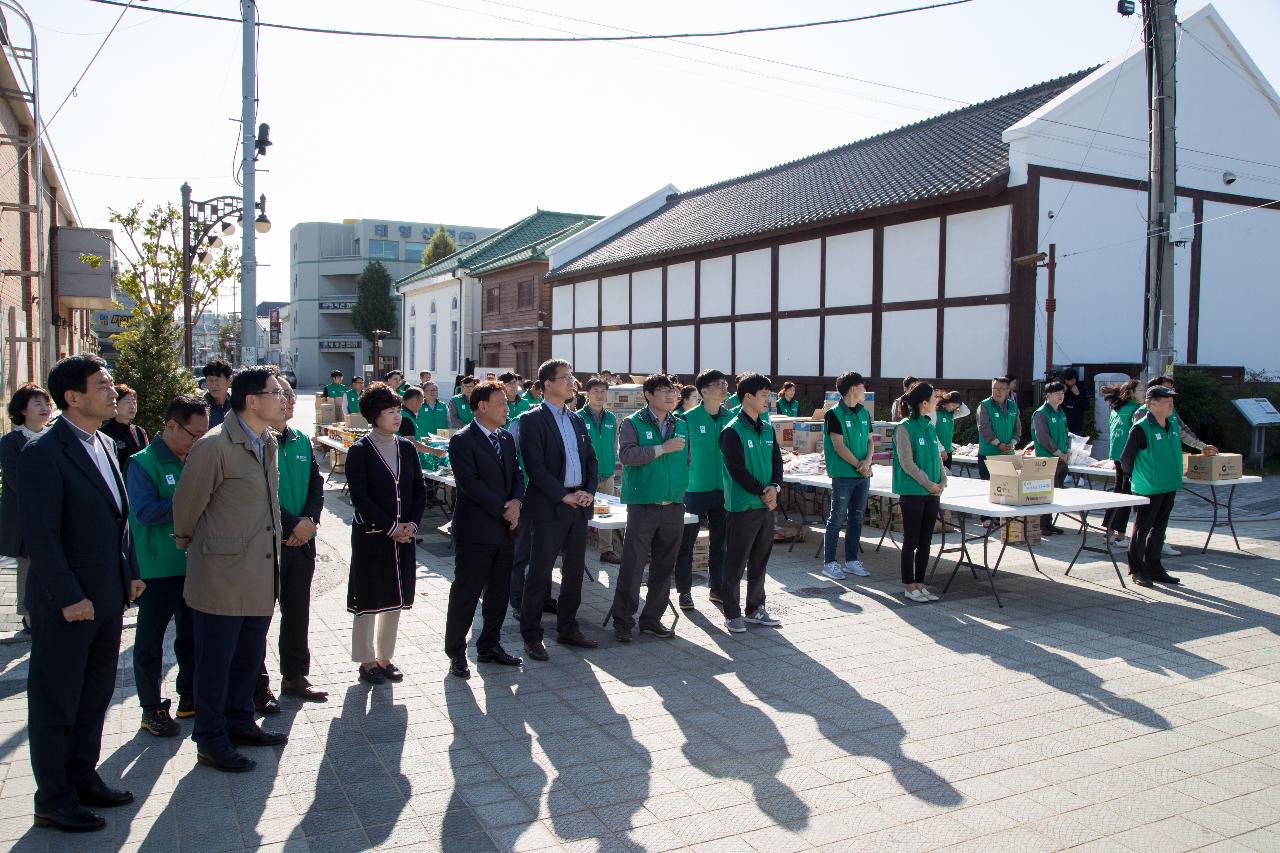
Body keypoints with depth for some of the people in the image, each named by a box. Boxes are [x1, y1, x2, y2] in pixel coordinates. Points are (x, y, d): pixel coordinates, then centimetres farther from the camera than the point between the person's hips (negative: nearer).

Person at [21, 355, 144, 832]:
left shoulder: (103, 444, 9)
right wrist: (69, 597, -19)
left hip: (107, 597, 8)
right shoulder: (44, 452, -17)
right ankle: (54, 801, 20)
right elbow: (40, 534, -19)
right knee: (56, 702, 7)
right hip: (66, 604, -8)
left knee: (96, 694, 18)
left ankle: (83, 776, 34)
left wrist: (130, 572, 11)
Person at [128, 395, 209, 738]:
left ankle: (189, 696, 30)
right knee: (151, 639, 7)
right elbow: (145, 511, -23)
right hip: (157, 568, -6)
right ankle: (152, 708, 18)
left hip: (193, 564, 6)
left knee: (191, 633, 16)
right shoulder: (144, 463, -12)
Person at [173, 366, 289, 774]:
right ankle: (210, 740, 22)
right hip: (222, 576, -8)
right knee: (215, 663, 7)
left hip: (260, 576, 8)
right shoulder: (214, 446, -18)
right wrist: (189, 544, 7)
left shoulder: (268, 442, 8)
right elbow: (186, 505, -7)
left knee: (249, 658, 19)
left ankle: (240, 723, 36)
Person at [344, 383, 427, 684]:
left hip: (404, 535, 5)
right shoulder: (359, 451, -8)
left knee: (395, 598, 11)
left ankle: (385, 658, 24)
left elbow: (419, 490, 8)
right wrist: (390, 527, -16)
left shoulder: (406, 448, 7)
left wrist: (412, 524, -6)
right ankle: (367, 661, 18)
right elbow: (359, 497, -14)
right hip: (371, 536, -5)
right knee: (368, 601, 4)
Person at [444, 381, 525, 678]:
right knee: (465, 594, 1)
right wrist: (504, 509, -16)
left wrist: (517, 502, -7)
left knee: (499, 592, 14)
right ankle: (456, 653, 14)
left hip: (504, 530, 7)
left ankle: (490, 646, 28)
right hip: (475, 531, -7)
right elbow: (470, 483, -18)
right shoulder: (462, 440, -11)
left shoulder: (507, 438, 13)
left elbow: (517, 475, 13)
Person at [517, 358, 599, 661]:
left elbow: (591, 459, 16)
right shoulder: (533, 420, -7)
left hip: (579, 507, 7)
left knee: (575, 570, 13)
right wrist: (563, 496, -16)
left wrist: (589, 491, 0)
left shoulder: (577, 420, 14)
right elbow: (534, 466, -15)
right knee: (539, 573, -2)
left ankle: (567, 628, 26)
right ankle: (532, 637, 8)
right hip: (548, 508, -7)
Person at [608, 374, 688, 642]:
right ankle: (622, 621, 4)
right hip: (643, 506, -5)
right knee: (633, 565, -6)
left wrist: (682, 489, 14)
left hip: (674, 507, 5)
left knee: (664, 568, 10)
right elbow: (626, 455, -18)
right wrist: (663, 448, -18)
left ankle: (652, 618, 21)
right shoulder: (632, 424, -3)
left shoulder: (681, 426, 13)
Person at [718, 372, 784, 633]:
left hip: (766, 505, 7)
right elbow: (737, 469, -16)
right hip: (742, 506, -7)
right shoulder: (733, 431, -12)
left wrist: (774, 487, -7)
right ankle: (732, 614, 11)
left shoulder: (767, 429, 11)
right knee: (736, 562, 1)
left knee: (759, 561, 15)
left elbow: (777, 460, 11)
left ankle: (756, 609, 27)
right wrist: (762, 492, -13)